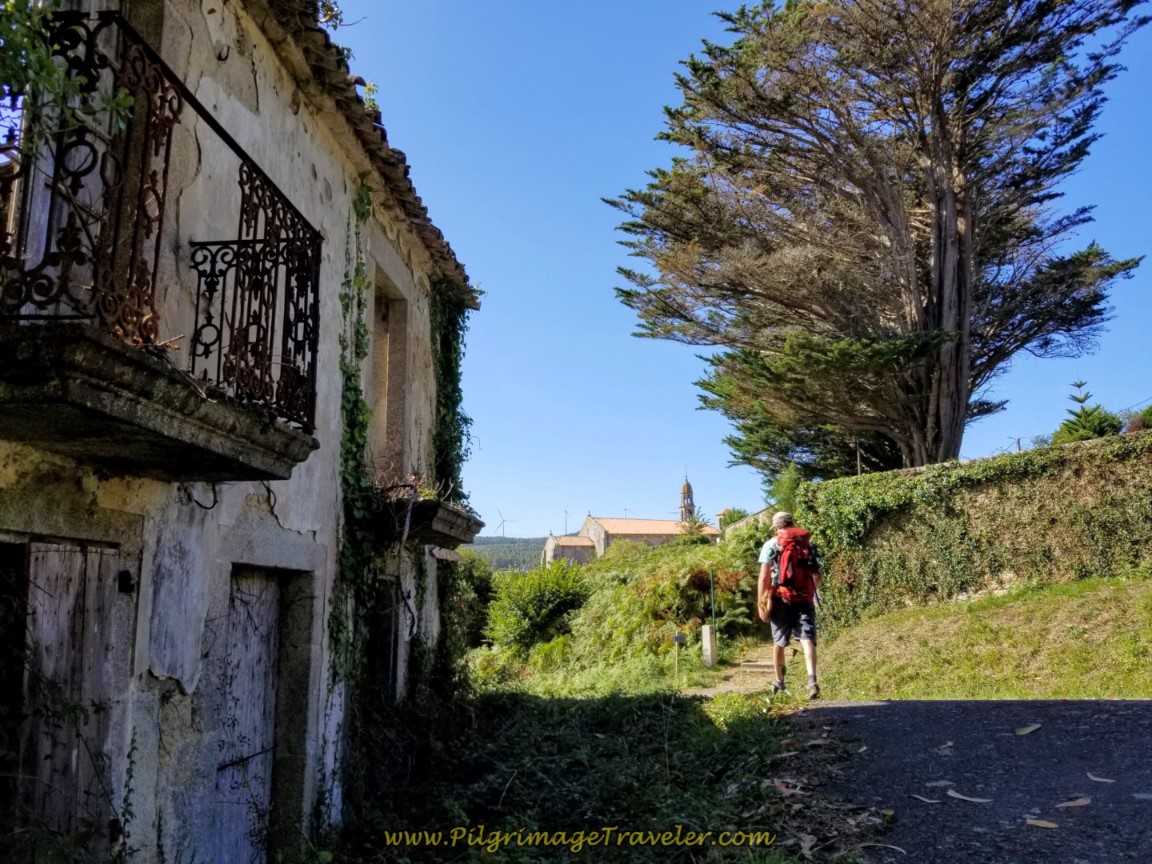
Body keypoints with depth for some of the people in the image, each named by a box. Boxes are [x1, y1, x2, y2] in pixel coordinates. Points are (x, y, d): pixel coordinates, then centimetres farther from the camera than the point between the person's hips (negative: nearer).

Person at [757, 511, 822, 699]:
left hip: (781, 600, -1)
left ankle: (779, 682, 28)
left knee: (779, 643, 14)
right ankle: (812, 679, -27)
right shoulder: (809, 544, 10)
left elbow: (764, 577, -7)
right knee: (807, 640, -6)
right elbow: (818, 577, 11)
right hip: (804, 599, 1)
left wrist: (760, 604, -6)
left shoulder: (771, 545, 1)